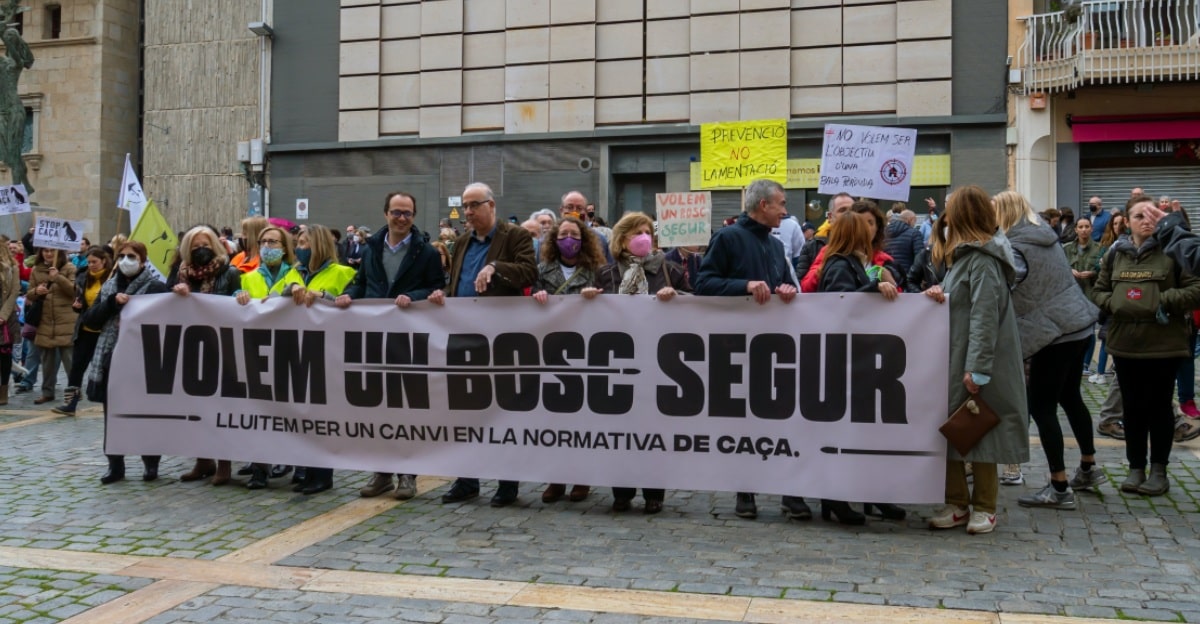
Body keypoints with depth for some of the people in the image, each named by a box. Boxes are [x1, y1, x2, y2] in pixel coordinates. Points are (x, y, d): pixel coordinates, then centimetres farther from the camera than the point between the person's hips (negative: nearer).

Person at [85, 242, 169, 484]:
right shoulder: (108, 287, 13)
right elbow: (88, 319, 5)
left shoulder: (155, 287, -2)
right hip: (110, 359, 5)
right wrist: (112, 302, -8)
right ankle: (115, 465, 18)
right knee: (112, 415, 9)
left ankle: (150, 464, 15)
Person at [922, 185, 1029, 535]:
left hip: (976, 366, -9)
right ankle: (958, 503, 15)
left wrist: (977, 368, -24)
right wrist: (942, 296, 5)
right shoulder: (965, 255, 17)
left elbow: (984, 316, -21)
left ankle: (984, 507, 12)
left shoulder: (982, 260, -14)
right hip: (954, 361, 9)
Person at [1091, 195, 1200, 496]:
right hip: (1125, 343, 4)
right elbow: (1098, 292, 13)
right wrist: (1114, 303, -6)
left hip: (1163, 344, -4)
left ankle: (1159, 470, 19)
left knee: (1159, 406, 6)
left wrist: (1165, 301, -18)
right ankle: (1136, 468, 21)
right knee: (1133, 407, 11)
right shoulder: (1115, 253, 8)